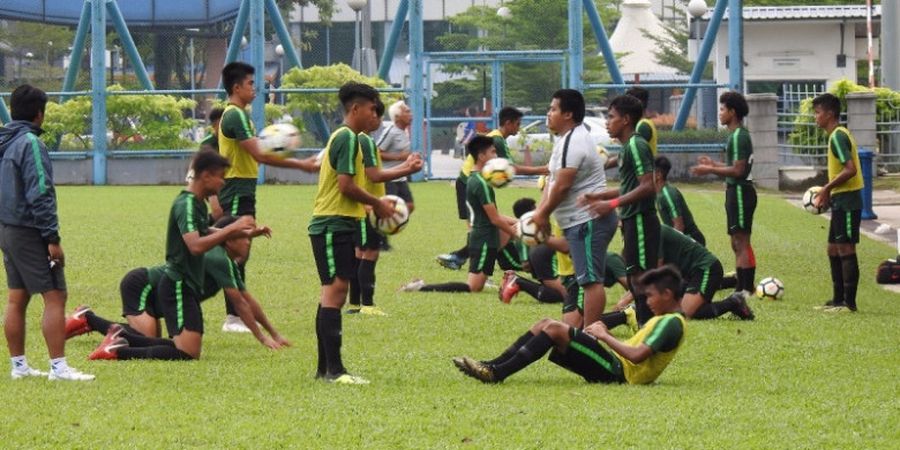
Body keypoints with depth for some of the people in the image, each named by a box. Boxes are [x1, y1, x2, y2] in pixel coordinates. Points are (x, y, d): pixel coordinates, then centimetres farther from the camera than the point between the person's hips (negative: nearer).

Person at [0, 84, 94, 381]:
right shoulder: (30, 144, -16)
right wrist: (52, 238, -20)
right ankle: (59, 367, -12)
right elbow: (40, 193, -20)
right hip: (29, 233, -9)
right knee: (55, 297, -8)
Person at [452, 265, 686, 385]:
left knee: (555, 329, -19)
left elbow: (637, 355, -25)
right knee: (545, 324, 4)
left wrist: (605, 336, -13)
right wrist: (604, 334, 5)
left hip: (618, 372, -10)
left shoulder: (671, 323, -12)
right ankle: (493, 365, -4)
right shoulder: (662, 320, 21)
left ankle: (497, 373, -21)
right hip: (615, 366, 10)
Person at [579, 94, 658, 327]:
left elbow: (647, 186, -22)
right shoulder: (628, 147, 16)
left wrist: (612, 204, -24)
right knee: (635, 276, 12)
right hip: (633, 221, 10)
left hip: (640, 220, -10)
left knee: (640, 277, -10)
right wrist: (598, 196, 16)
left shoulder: (636, 146, -15)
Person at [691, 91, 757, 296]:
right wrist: (714, 164, 19)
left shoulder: (738, 137, -16)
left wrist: (710, 170, -15)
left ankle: (747, 289, -10)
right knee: (737, 243, 13)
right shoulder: (739, 135, 15)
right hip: (736, 191, 11)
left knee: (741, 242, -9)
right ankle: (742, 287, 18)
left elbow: (738, 170, -21)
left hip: (740, 191, -11)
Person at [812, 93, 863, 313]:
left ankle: (849, 302, -5)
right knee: (834, 249, 14)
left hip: (847, 201, -10)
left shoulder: (838, 136, -16)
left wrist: (827, 189, -17)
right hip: (841, 200, 10)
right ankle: (838, 299, 19)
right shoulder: (839, 135, 15)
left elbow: (850, 170, -24)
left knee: (846, 249, -7)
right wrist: (828, 192, 16)